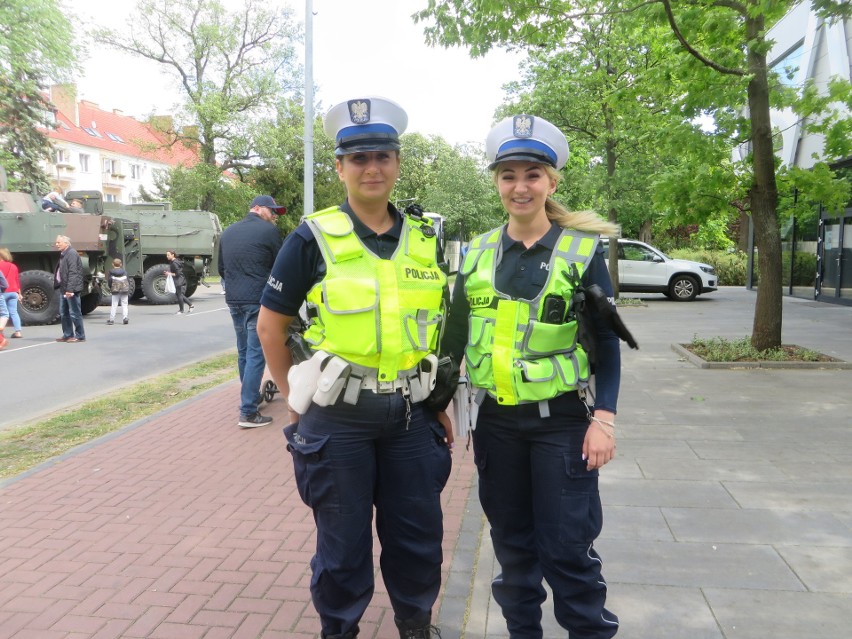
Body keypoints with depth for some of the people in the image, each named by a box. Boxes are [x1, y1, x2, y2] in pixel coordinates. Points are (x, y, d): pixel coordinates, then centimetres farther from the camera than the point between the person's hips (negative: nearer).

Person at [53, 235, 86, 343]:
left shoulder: (71, 254, -14)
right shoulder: (63, 254, 17)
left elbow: (73, 273, -21)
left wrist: (70, 289, -26)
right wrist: (63, 288, 15)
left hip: (71, 289, -10)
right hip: (63, 289, 10)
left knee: (74, 313, -4)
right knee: (63, 313, 15)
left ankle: (80, 336, 2)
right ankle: (67, 335, 23)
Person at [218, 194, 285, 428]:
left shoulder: (228, 232, 14)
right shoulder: (268, 231, -6)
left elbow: (221, 269, 19)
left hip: (233, 300, 7)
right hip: (258, 300, -7)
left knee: (243, 352, 18)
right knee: (256, 355, -5)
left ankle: (250, 397, 32)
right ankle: (248, 413, -6)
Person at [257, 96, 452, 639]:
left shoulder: (426, 240, 4)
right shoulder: (314, 238, -6)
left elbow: (442, 326, 12)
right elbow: (271, 325, 0)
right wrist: (296, 399, 0)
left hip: (411, 417, 3)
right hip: (337, 419, -3)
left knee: (419, 535, 15)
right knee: (344, 543, 12)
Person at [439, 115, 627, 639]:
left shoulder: (583, 249, -5)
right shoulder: (478, 254, 4)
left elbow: (606, 341, -4)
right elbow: (455, 337, 9)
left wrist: (604, 419, -11)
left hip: (562, 421, -3)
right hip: (496, 420, 4)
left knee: (566, 546, 3)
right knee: (511, 541, 16)